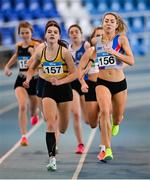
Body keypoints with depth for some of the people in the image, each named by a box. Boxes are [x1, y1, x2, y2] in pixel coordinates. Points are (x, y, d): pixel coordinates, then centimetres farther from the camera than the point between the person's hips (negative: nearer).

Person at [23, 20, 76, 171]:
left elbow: (74, 73, -11)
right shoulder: (40, 51, -5)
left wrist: (59, 81, -24)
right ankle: (52, 159, -15)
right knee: (50, 124, -16)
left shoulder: (64, 52, -15)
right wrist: (28, 79, -5)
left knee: (63, 129, 13)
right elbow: (32, 68, 13)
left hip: (64, 89, -1)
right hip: (48, 89, 1)